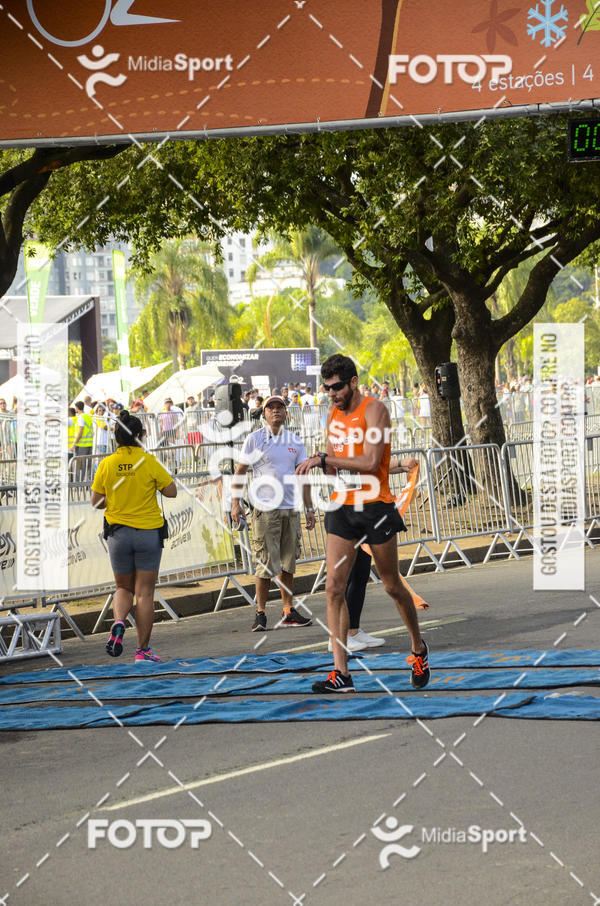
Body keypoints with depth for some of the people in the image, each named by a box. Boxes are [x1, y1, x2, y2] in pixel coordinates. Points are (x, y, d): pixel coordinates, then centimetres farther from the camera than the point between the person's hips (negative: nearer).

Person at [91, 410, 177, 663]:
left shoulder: (106, 464, -3)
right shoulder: (149, 461, -10)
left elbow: (96, 502, 2)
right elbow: (171, 491, -4)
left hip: (118, 534, 2)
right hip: (149, 532, -2)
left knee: (123, 587, 19)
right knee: (145, 593, 4)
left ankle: (118, 623, -11)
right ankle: (142, 650, 5)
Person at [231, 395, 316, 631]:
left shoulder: (295, 441, 11)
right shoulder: (254, 439, 1)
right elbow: (240, 471, 3)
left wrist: (309, 508, 11)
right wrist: (236, 503, -5)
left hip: (291, 508, 4)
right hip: (265, 508, -4)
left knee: (288, 563, 8)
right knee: (266, 563, -7)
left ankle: (288, 612, 14)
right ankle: (260, 613, 1)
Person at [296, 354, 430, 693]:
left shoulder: (374, 410, -11)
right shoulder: (335, 416, 12)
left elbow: (370, 462, -22)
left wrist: (324, 458, -22)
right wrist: (317, 464, -2)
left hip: (375, 508, -6)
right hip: (342, 509, 6)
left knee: (392, 586, 7)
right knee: (334, 588, -7)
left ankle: (419, 649, 32)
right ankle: (341, 672, -9)